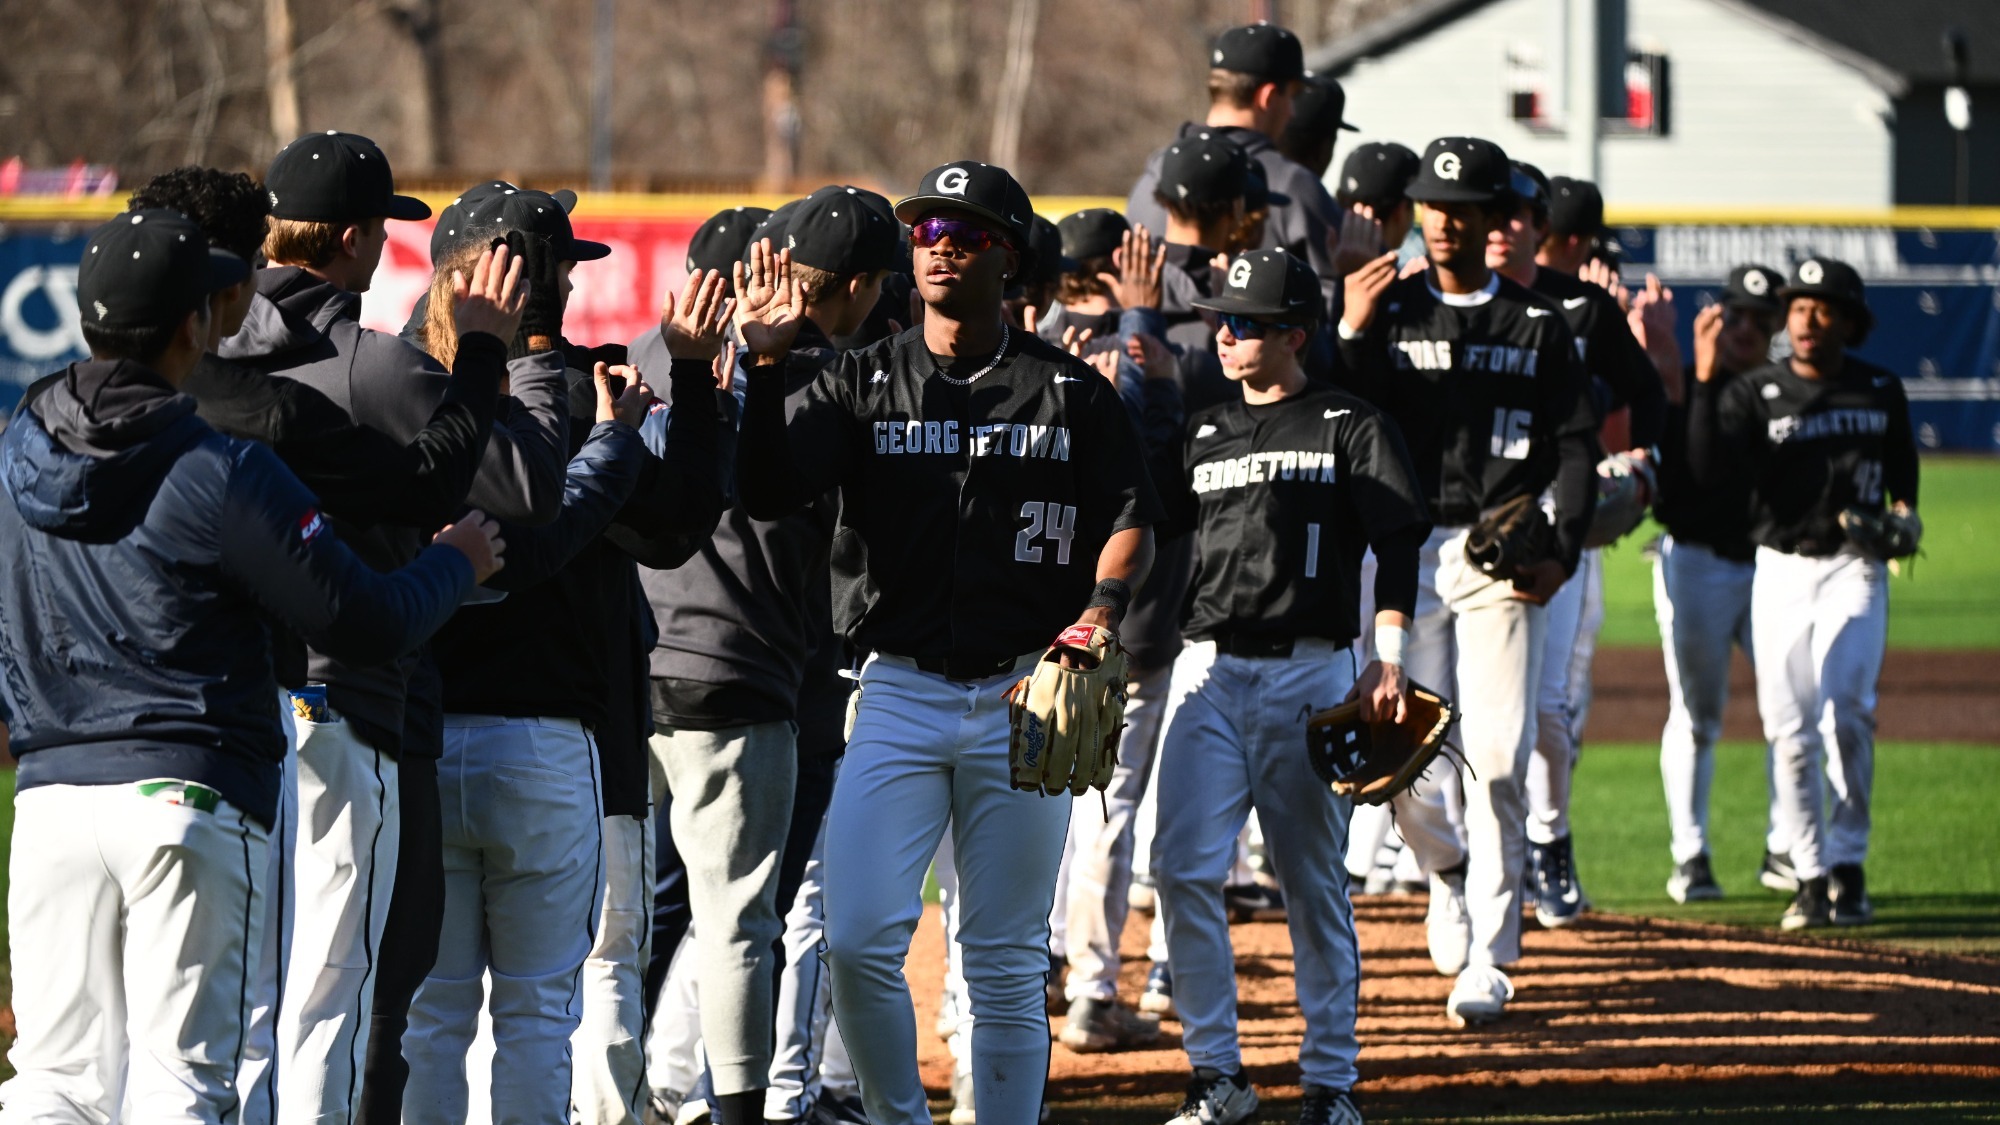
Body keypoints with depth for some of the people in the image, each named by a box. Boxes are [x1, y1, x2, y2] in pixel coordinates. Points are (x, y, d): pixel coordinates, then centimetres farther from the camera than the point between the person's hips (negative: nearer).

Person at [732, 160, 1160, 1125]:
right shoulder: (863, 382, 5)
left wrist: (1103, 604, -12)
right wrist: (764, 368, -16)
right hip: (900, 691, 0)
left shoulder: (1069, 390, 5)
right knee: (859, 939, -11)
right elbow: (769, 494, -6)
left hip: (1024, 694, 0)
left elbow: (1131, 518, 7)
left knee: (1007, 961, 4)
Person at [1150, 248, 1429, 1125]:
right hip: (1209, 668, 4)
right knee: (1185, 869, -8)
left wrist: (1389, 658, -17)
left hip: (1310, 670, -4)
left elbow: (1398, 546, -5)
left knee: (1314, 882, 2)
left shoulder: (1351, 429, 2)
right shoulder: (1202, 433, 16)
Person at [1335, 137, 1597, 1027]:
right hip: (1409, 547, 1)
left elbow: (1576, 448, 6)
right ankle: (1448, 869, 28)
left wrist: (1561, 553, -7)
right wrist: (1351, 332, -14)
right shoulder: (1389, 311, 8)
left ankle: (1487, 960, -3)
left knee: (1497, 756, -8)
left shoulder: (1536, 325, 8)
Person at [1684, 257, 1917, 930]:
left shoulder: (1881, 393, 7)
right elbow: (1708, 469, -15)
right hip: (1780, 569, 1)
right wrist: (1704, 380, -21)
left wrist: (1904, 514, 0)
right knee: (1789, 729, -2)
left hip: (1854, 569, -1)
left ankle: (1848, 865, -7)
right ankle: (1811, 876, 7)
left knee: (1844, 712, -17)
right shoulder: (1754, 394, 0)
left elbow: (1903, 473, 21)